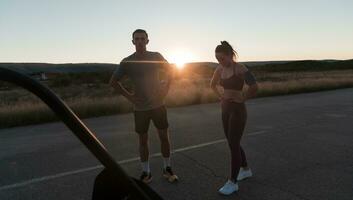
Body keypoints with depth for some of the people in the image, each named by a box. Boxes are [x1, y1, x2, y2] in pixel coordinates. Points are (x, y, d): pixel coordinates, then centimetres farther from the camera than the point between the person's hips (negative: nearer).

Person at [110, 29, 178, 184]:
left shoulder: (156, 57, -2)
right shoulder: (127, 62, -4)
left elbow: (170, 71, 12)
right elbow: (113, 81, 5)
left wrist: (165, 89, 2)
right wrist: (128, 96, -3)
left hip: (158, 104, 1)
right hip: (140, 107, 0)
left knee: (164, 136, 6)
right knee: (143, 139, 8)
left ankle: (167, 169, 24)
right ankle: (146, 173, 23)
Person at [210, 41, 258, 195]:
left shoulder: (240, 68, -15)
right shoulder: (220, 69, 6)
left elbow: (254, 87, -26)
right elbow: (213, 84, 24)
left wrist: (243, 98, -15)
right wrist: (221, 96, 11)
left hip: (238, 110, -8)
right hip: (225, 109, 8)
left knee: (233, 145, -5)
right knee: (233, 143, 17)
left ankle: (232, 182, 7)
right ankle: (245, 169, 38)